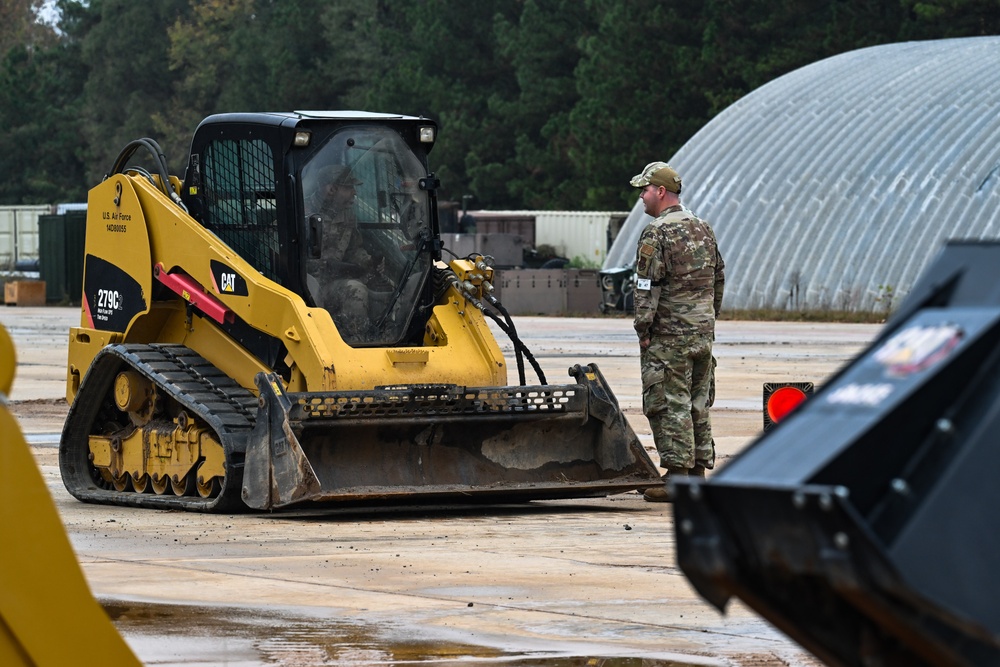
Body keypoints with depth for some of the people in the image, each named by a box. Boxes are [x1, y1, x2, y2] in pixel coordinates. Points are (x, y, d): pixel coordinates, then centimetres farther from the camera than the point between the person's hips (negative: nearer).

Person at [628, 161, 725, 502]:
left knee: (670, 404, -5)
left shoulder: (657, 234, -12)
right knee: (698, 404, 12)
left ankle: (677, 476, -6)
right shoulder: (703, 229, 13)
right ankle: (698, 470, 16)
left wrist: (643, 329, -9)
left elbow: (647, 287, -15)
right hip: (703, 332, 8)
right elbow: (719, 279, 18)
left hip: (669, 334, -8)